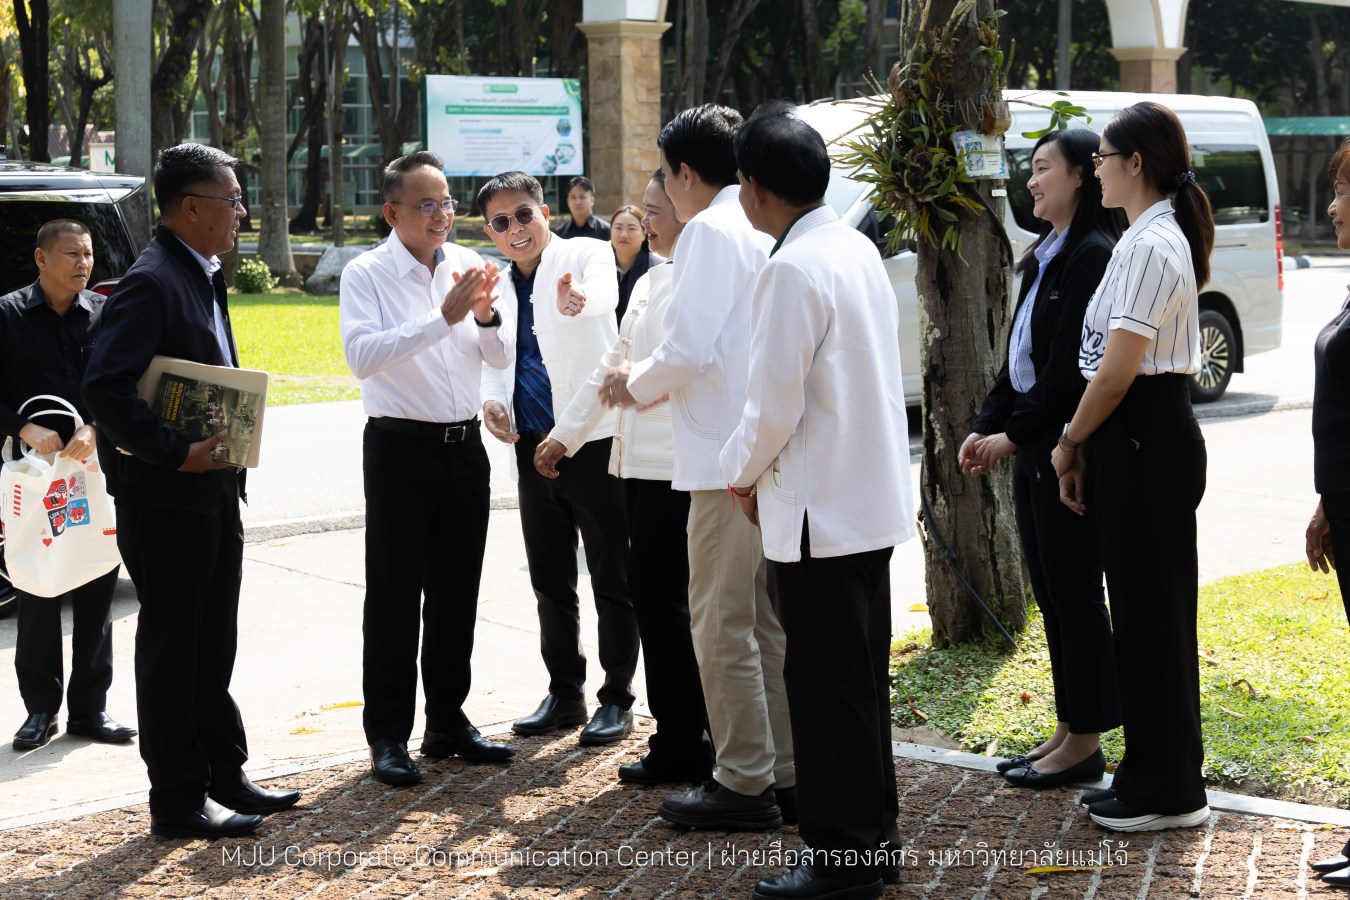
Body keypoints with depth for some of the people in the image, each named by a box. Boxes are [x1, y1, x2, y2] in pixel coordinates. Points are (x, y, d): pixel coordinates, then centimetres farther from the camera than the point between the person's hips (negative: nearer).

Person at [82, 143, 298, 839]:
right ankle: (178, 802, 9)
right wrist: (175, 454, -22)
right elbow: (105, 389, -25)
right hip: (167, 497, -9)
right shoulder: (151, 284, -18)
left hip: (213, 492, 9)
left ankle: (225, 777, 28)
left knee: (212, 645, 17)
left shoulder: (202, 278, 13)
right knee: (172, 646, 1)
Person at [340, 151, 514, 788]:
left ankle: (448, 722, 25)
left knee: (457, 592, 13)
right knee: (394, 595, 0)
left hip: (464, 445, 5)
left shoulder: (466, 266, 7)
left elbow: (501, 358, 8)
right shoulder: (367, 275, -8)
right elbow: (362, 354, -24)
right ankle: (388, 736, 8)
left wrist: (486, 315, -12)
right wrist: (444, 317, -28)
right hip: (399, 448, -5)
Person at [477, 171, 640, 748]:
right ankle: (565, 693, 25)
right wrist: (491, 397, -2)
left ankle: (617, 699, 11)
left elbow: (603, 292, -29)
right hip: (534, 447, 6)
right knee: (550, 582, 13)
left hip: (594, 440, -6)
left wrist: (577, 301, -53)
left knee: (612, 581, 1)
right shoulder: (498, 286, 13)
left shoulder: (587, 254, -5)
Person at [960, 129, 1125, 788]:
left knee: (1073, 592, -2)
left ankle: (1085, 742, 7)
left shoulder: (1093, 257, -15)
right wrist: (986, 429, 10)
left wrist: (1014, 434, -14)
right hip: (1032, 449, 10)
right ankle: (1067, 731, 21)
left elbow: (1070, 368, -19)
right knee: (1051, 592, 13)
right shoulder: (1044, 258, 16)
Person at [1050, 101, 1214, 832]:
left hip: (1143, 439, -10)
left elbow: (1115, 373, -20)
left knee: (1150, 611, -1)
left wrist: (1070, 442, -6)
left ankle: (1168, 793, 9)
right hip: (1151, 434, 10)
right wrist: (1085, 446, 11)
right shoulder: (1156, 238, 15)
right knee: (1150, 608, 15)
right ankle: (1155, 776, 24)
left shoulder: (1150, 248, -17)